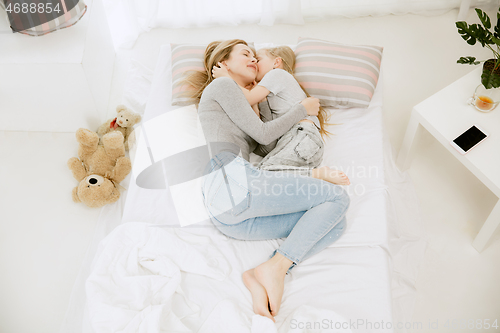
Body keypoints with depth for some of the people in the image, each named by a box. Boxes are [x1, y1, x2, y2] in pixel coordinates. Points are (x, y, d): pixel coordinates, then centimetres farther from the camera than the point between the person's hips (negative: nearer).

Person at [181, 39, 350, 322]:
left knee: (335, 224, 0)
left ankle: (260, 277, -17)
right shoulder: (221, 85, 12)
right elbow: (263, 134, 3)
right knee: (338, 196, -7)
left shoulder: (239, 100, 39)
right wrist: (303, 109, 16)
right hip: (231, 180, -9)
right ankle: (276, 268, -18)